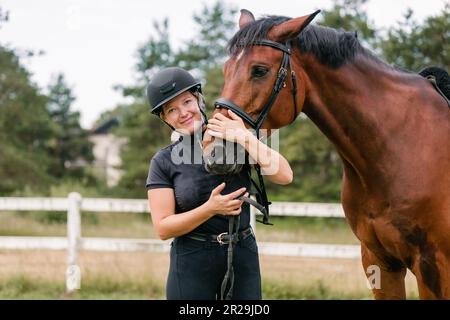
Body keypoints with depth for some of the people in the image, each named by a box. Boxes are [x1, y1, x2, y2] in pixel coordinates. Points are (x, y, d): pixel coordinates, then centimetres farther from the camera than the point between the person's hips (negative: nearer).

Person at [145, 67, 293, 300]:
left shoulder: (237, 139, 1)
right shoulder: (164, 162, -1)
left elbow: (284, 176, -12)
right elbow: (163, 228, -7)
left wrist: (244, 137, -19)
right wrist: (210, 208, -20)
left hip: (243, 256, 1)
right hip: (192, 262, -1)